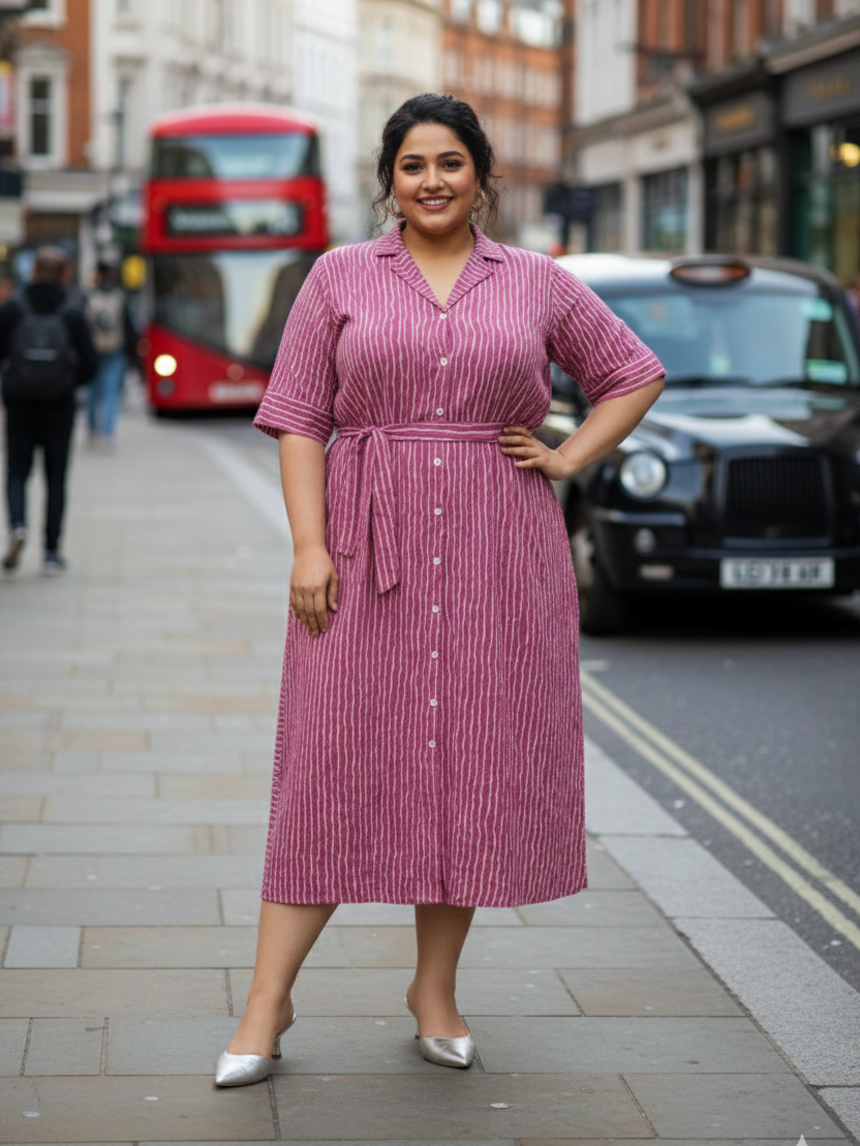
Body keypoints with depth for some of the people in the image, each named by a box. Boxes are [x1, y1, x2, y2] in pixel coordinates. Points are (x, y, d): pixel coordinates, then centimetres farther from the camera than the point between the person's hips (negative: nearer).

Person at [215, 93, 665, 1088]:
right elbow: (298, 416, 2)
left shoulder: (538, 284, 9)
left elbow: (636, 374, 18)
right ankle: (269, 999, 1)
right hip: (369, 545, -1)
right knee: (335, 759, -3)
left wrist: (569, 457, 4)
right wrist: (308, 543, -8)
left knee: (476, 757, 4)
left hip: (498, 553, 2)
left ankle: (436, 985, 19)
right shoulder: (341, 277, 6)